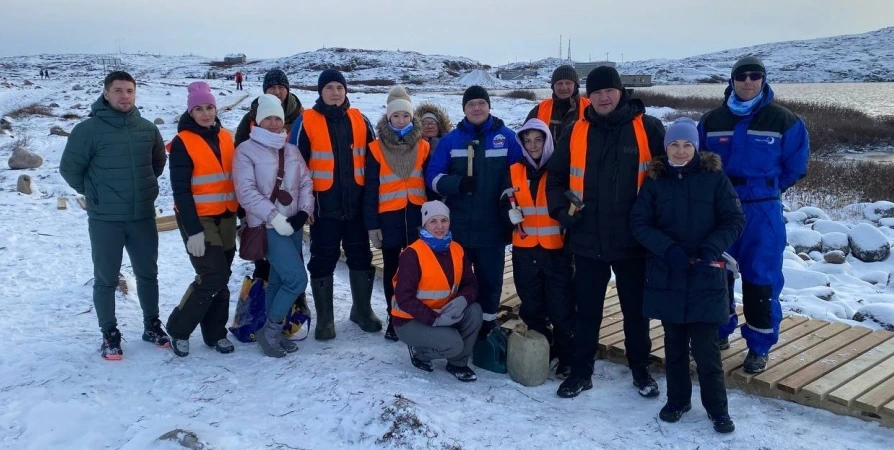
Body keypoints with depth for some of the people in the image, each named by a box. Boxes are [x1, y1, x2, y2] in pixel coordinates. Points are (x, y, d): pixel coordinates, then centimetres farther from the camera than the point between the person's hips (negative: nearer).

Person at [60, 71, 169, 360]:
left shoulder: (148, 129, 1)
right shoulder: (88, 129, -11)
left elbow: (159, 162, 18)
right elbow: (70, 169, -5)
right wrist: (94, 194, 0)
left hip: (143, 216, 4)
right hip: (105, 220, -4)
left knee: (148, 274, 15)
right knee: (106, 279, 7)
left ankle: (151, 325, 31)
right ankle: (110, 335, 20)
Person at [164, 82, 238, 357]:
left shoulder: (225, 137, 9)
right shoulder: (182, 143, -9)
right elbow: (181, 190, -13)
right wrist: (193, 229, -18)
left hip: (226, 217, 6)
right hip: (198, 219, -6)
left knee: (221, 277, 9)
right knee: (213, 277, -10)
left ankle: (215, 332, 22)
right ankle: (178, 328, 8)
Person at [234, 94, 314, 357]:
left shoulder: (291, 150, 12)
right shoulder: (246, 150, -6)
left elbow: (305, 183, 10)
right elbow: (246, 192, -13)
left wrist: (304, 211, -7)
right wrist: (274, 217, -19)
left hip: (293, 225, 6)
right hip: (267, 226, -6)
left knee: (279, 280, 11)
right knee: (297, 279, -13)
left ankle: (273, 332, 21)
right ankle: (270, 331, 2)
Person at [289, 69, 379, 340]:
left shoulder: (359, 120, 6)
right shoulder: (306, 122, -4)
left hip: (357, 203, 3)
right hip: (324, 205, -3)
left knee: (361, 257, 11)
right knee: (323, 261, 4)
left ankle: (362, 310, 28)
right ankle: (325, 319, 15)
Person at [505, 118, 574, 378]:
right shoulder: (514, 171, 8)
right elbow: (505, 205, 9)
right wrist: (512, 213, -13)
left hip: (556, 249, -3)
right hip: (524, 250, 3)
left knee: (561, 307, -4)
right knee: (532, 306, 12)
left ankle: (567, 359, 9)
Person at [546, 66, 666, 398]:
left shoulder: (648, 129, -4)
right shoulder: (575, 133, 2)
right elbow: (555, 178, 10)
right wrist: (562, 211, -4)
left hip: (633, 240, -1)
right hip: (588, 240, 1)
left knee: (636, 309, 12)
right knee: (587, 310, 11)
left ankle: (641, 370, 30)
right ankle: (581, 371, 24)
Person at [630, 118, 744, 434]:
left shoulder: (714, 177, -2)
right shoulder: (655, 181, 2)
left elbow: (735, 220, -2)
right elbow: (639, 223, -2)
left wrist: (711, 248, -18)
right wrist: (668, 248, -17)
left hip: (705, 277, -2)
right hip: (666, 276, 2)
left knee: (706, 346, -2)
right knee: (674, 344, 13)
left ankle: (717, 407, 16)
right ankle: (677, 399, 29)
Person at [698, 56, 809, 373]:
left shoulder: (784, 121, -4)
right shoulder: (711, 120, 2)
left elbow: (795, 165, 6)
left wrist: (767, 189, 7)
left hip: (762, 212, -2)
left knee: (760, 278, 2)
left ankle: (759, 347, 14)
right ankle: (719, 333, 29)